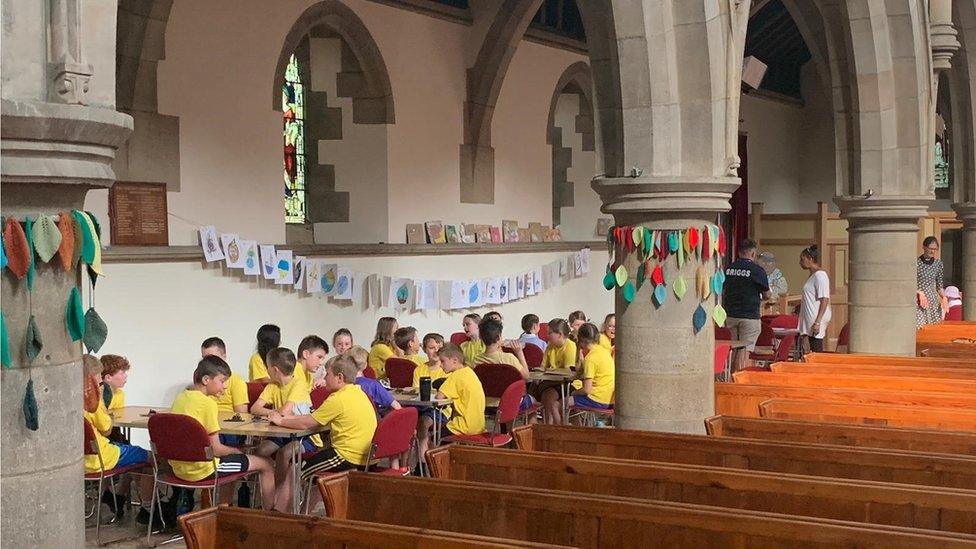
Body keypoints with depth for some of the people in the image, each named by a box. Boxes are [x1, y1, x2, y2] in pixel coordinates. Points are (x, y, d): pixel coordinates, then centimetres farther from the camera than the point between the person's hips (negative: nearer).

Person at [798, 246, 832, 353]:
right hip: (810, 321, 10)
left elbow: (825, 300, -19)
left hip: (816, 321, -10)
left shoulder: (820, 275, -13)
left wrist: (817, 321, -24)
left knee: (817, 352, -9)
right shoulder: (813, 275, 17)